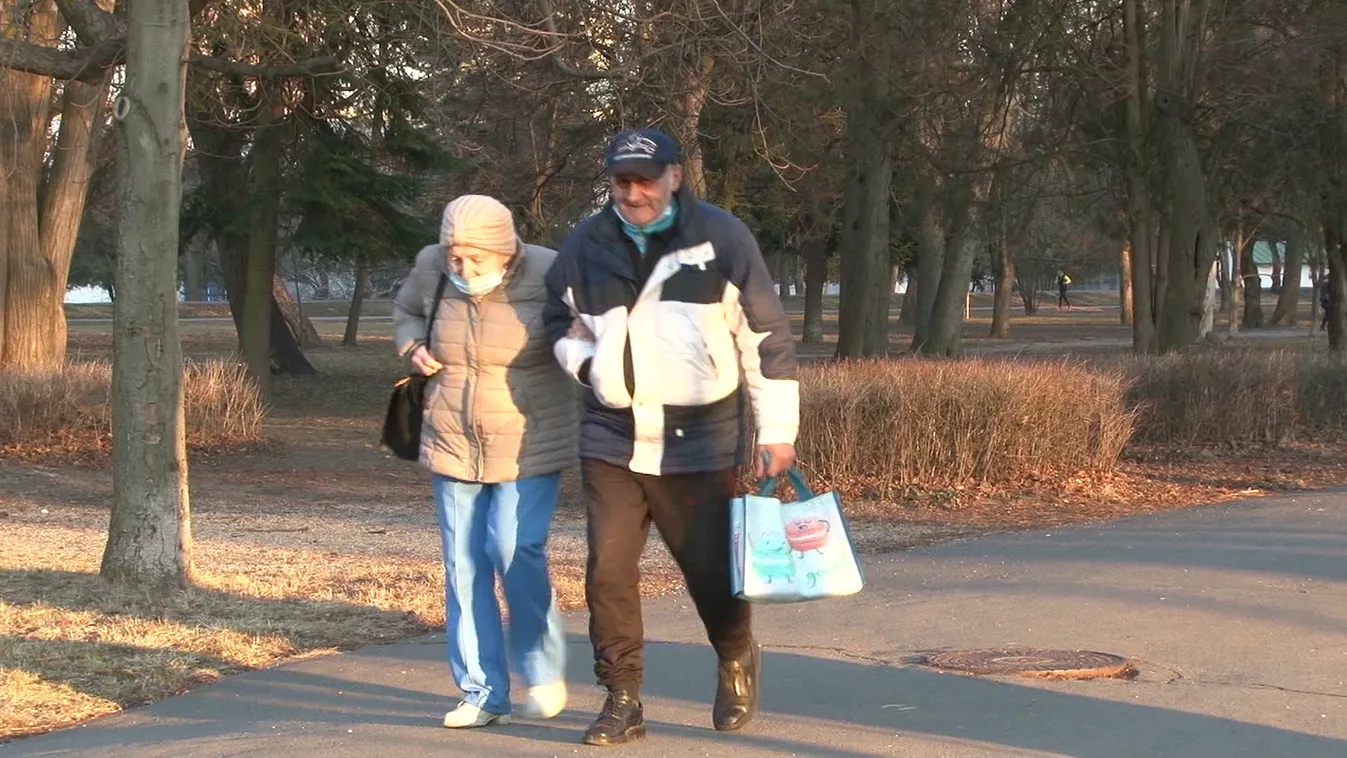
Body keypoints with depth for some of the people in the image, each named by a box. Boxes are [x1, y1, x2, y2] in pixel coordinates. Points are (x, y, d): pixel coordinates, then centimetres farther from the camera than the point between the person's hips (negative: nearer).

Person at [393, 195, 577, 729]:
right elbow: (407, 310, 17)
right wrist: (413, 348, -3)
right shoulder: (432, 269, -5)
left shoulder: (547, 276, -17)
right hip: (454, 444, 4)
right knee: (464, 566, 3)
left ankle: (544, 672, 5)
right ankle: (483, 695, 11)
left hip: (529, 444, -4)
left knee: (515, 552, -16)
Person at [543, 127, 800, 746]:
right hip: (611, 443, 3)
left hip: (698, 444, -3)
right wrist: (585, 362, 0)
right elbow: (559, 319, 22)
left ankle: (736, 662, 34)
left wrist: (776, 430, -3)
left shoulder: (721, 239, -4)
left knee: (710, 568, 5)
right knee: (608, 570, -4)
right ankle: (622, 700, 8)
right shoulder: (585, 246, 5)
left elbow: (767, 337, -1)